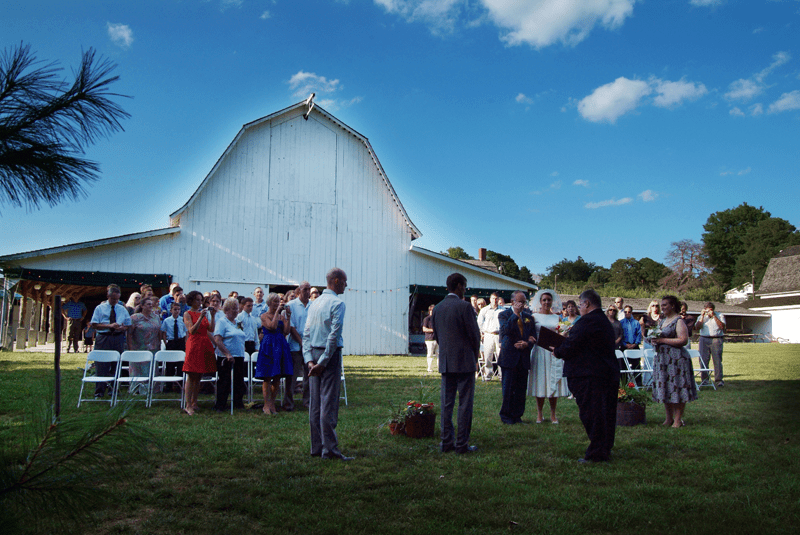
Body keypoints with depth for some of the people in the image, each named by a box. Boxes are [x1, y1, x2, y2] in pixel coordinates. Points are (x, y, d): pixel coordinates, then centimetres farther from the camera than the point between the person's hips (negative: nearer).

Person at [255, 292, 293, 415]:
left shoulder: (282, 315, 14)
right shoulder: (264, 316, 0)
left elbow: (286, 332, 3)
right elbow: (272, 326, -18)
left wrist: (288, 317, -3)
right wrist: (277, 312, -11)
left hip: (281, 346, 5)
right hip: (268, 346, -5)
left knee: (277, 378, 6)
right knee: (267, 377, -4)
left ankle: (272, 404, 15)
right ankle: (266, 405, 3)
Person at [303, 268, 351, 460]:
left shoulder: (315, 302, 14)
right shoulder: (337, 303, -9)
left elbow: (306, 333, 11)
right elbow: (334, 335, -16)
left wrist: (309, 359, 5)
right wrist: (323, 362, -14)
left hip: (314, 354, 8)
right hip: (330, 354, -7)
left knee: (315, 403, 9)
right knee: (329, 403, -6)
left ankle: (316, 447, 15)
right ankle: (329, 448, -4)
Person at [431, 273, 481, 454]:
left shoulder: (437, 308, 8)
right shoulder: (464, 306, -12)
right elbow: (475, 334, -9)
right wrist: (475, 356, 7)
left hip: (445, 362, 6)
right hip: (464, 361, -6)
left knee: (446, 403, 9)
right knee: (465, 404, 1)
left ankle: (447, 442, 13)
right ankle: (462, 444, 3)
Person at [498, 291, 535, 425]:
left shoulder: (528, 317, 13)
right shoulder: (504, 315, -1)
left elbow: (533, 337, 13)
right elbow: (505, 330, -20)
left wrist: (527, 344, -8)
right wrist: (515, 314, -17)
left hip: (523, 357, 4)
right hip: (509, 356, -4)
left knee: (521, 388, 6)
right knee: (508, 388, -1)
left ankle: (517, 415, 16)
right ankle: (506, 416, 10)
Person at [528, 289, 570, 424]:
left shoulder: (557, 318, 9)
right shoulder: (534, 317, 4)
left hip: (554, 352, 1)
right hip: (539, 351, -1)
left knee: (554, 383, 1)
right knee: (540, 382, 1)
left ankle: (553, 414, 11)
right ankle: (540, 414, 11)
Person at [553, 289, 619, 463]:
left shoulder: (587, 321, -16)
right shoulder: (605, 322, 16)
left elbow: (571, 346, -16)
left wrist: (557, 352, 3)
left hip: (589, 377, -10)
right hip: (609, 375, 10)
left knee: (591, 414, -3)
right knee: (605, 414, 15)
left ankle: (596, 454, 2)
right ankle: (605, 449, 24)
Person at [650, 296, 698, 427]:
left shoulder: (679, 321, -8)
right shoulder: (662, 321, 17)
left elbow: (683, 340, -18)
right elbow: (657, 336, 28)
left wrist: (662, 340, -19)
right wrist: (653, 340, 4)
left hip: (676, 359, -8)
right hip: (661, 358, 8)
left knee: (677, 390, -5)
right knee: (664, 389, 9)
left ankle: (678, 420, 0)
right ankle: (669, 419, 18)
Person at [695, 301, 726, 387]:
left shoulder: (720, 316, 9)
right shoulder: (701, 317, 15)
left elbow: (722, 327, -8)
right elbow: (697, 327, -1)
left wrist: (714, 316, -10)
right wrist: (702, 316, -4)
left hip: (716, 340, -2)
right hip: (704, 339, 2)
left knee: (717, 360, -7)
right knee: (703, 360, -2)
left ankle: (719, 379, -2)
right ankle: (705, 379, 5)